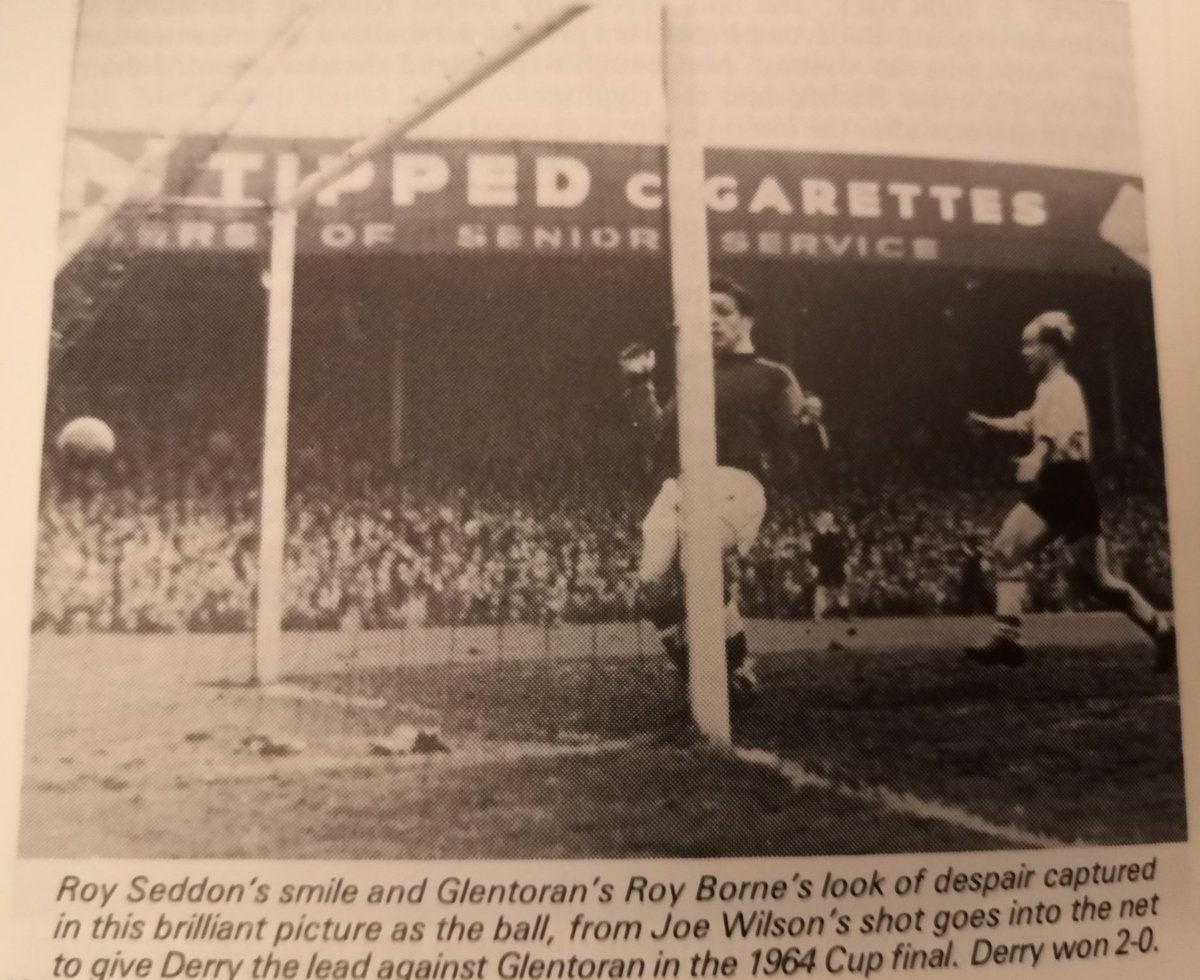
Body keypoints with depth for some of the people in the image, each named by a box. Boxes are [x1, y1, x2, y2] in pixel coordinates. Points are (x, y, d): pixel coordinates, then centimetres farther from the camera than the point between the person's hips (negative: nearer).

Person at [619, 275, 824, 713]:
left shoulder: (772, 377, 13)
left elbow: (781, 442, 6)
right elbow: (660, 440, 23)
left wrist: (805, 420, -14)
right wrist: (639, 385, 19)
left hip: (734, 484, -5)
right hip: (679, 487, 5)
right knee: (653, 588, -13)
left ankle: (739, 674, -14)